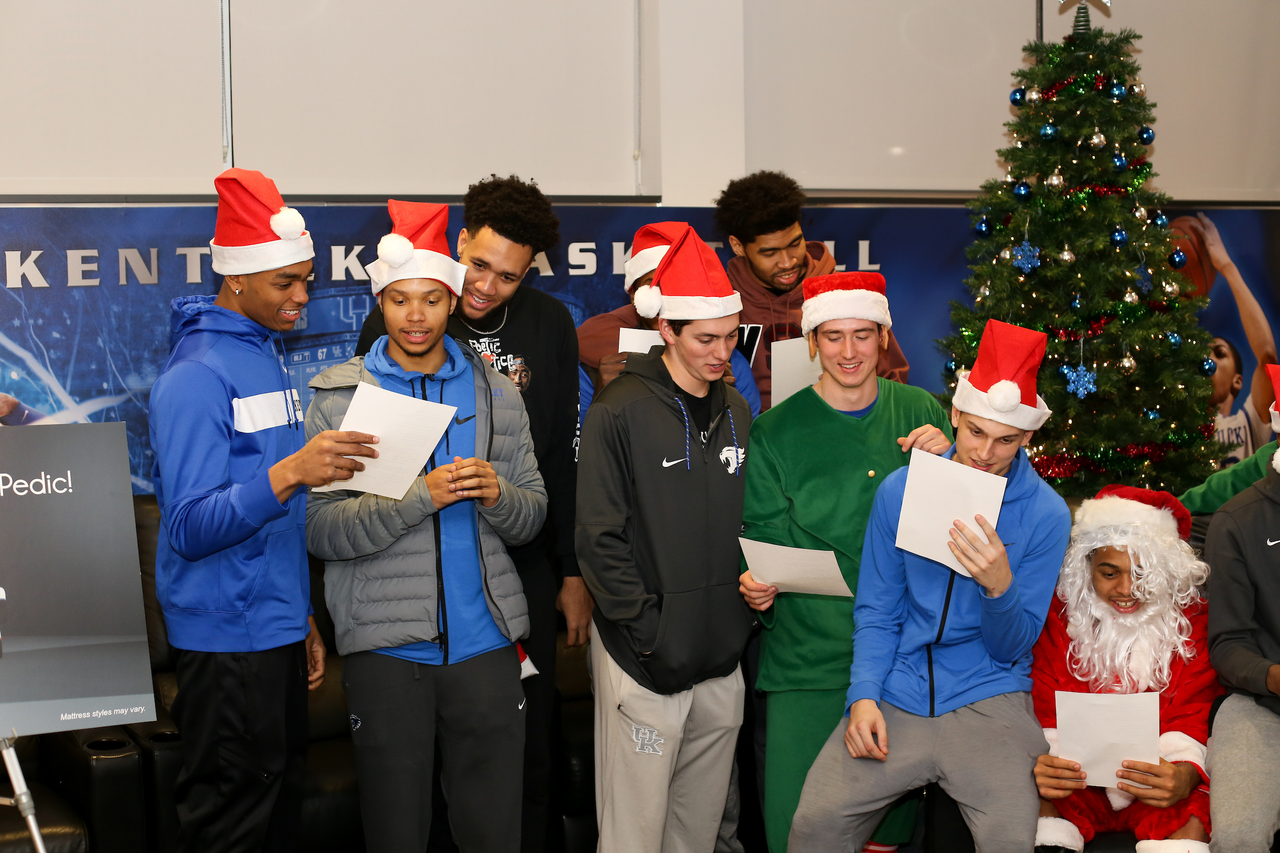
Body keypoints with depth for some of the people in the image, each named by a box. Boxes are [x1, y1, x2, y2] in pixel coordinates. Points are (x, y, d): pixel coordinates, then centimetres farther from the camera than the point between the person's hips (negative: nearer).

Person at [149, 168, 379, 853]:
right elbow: (190, 527, -23)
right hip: (227, 640, -9)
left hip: (276, 631, 9)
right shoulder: (196, 376, -16)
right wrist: (290, 473, -36)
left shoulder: (267, 355, 13)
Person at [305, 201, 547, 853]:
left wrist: (497, 494, -12)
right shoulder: (339, 398, 0)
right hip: (386, 649, -2)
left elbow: (533, 517, 10)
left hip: (485, 642, 2)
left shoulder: (497, 395, 9)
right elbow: (320, 530, -10)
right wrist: (420, 497, -20)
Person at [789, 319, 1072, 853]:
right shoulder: (900, 491, 3)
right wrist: (864, 696, -6)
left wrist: (1000, 586, -21)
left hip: (987, 698, -1)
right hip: (896, 696, 2)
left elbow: (1012, 649, -1)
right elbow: (876, 612, 9)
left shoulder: (1046, 514, -3)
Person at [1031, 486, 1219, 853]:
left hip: (1156, 780, 0)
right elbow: (1047, 710, -2)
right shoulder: (1060, 616, 3)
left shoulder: (1191, 619, 3)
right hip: (1080, 778, 0)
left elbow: (1191, 716, -2)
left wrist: (1184, 775, -26)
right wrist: (1043, 764, -26)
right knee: (1039, 809, -33)